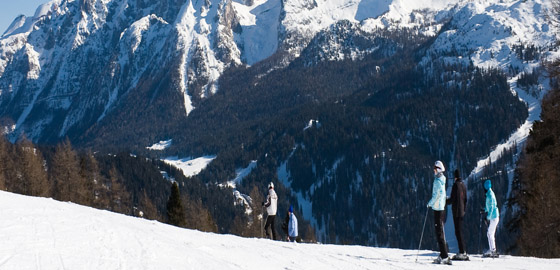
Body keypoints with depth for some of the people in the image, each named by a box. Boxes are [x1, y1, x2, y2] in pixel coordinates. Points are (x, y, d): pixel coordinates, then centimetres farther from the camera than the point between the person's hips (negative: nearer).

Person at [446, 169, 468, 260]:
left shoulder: (456, 185, -13)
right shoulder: (463, 185, 11)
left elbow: (452, 199, -15)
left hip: (456, 211, -8)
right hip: (461, 212, 8)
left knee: (458, 232, -7)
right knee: (460, 231, 13)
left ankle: (462, 252, -10)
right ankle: (463, 252, 14)